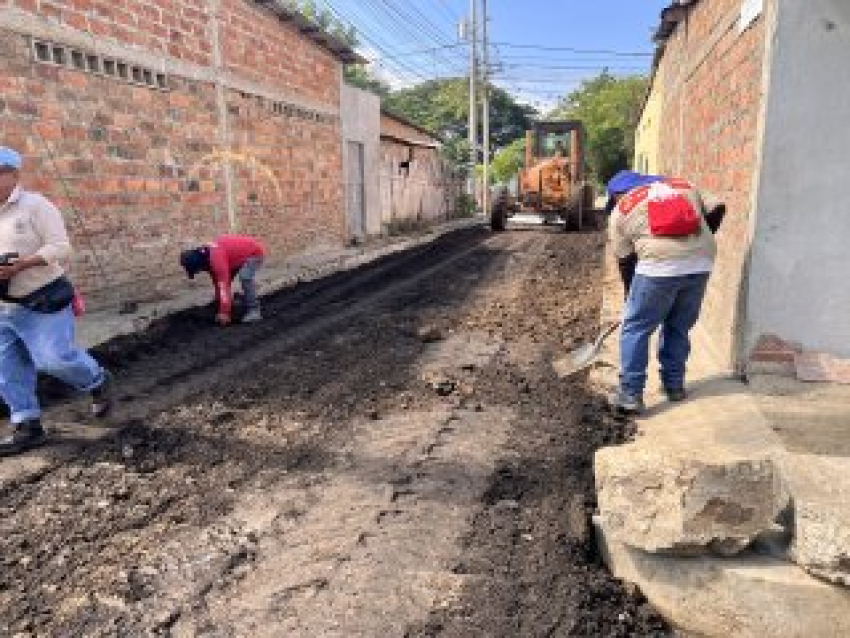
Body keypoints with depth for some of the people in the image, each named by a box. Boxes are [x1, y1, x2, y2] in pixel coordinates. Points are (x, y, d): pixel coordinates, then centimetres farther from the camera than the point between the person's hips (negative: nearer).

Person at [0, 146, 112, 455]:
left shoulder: (35, 205, -11)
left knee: (54, 357, -9)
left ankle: (98, 382, 20)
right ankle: (27, 426, 17)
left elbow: (60, 247, -17)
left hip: (42, 302, -7)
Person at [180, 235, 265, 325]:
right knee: (224, 280, 5)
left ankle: (254, 311, -21)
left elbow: (223, 285, -36)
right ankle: (228, 313, 12)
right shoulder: (210, 258, -4)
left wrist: (224, 313, -34)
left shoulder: (216, 259, -33)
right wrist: (221, 311, 4)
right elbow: (218, 284, 3)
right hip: (241, 254, 10)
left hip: (255, 252, -10)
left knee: (245, 278, -29)